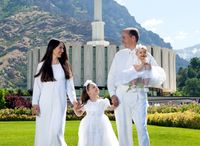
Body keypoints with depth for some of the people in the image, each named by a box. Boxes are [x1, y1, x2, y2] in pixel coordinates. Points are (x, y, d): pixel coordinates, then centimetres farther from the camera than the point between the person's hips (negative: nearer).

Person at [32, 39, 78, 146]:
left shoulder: (64, 66, 9)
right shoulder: (42, 65, 4)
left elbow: (69, 85, 5)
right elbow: (37, 85, 3)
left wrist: (74, 100, -9)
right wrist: (35, 103, -4)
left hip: (59, 103, 0)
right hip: (45, 103, 0)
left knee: (56, 131, -7)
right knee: (43, 131, 2)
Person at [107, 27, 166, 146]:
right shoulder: (119, 55, 12)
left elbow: (161, 75, 6)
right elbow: (111, 76, 11)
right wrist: (112, 94, -1)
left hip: (138, 95, -2)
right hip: (121, 96, 2)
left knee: (141, 127, -11)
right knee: (123, 128, 5)